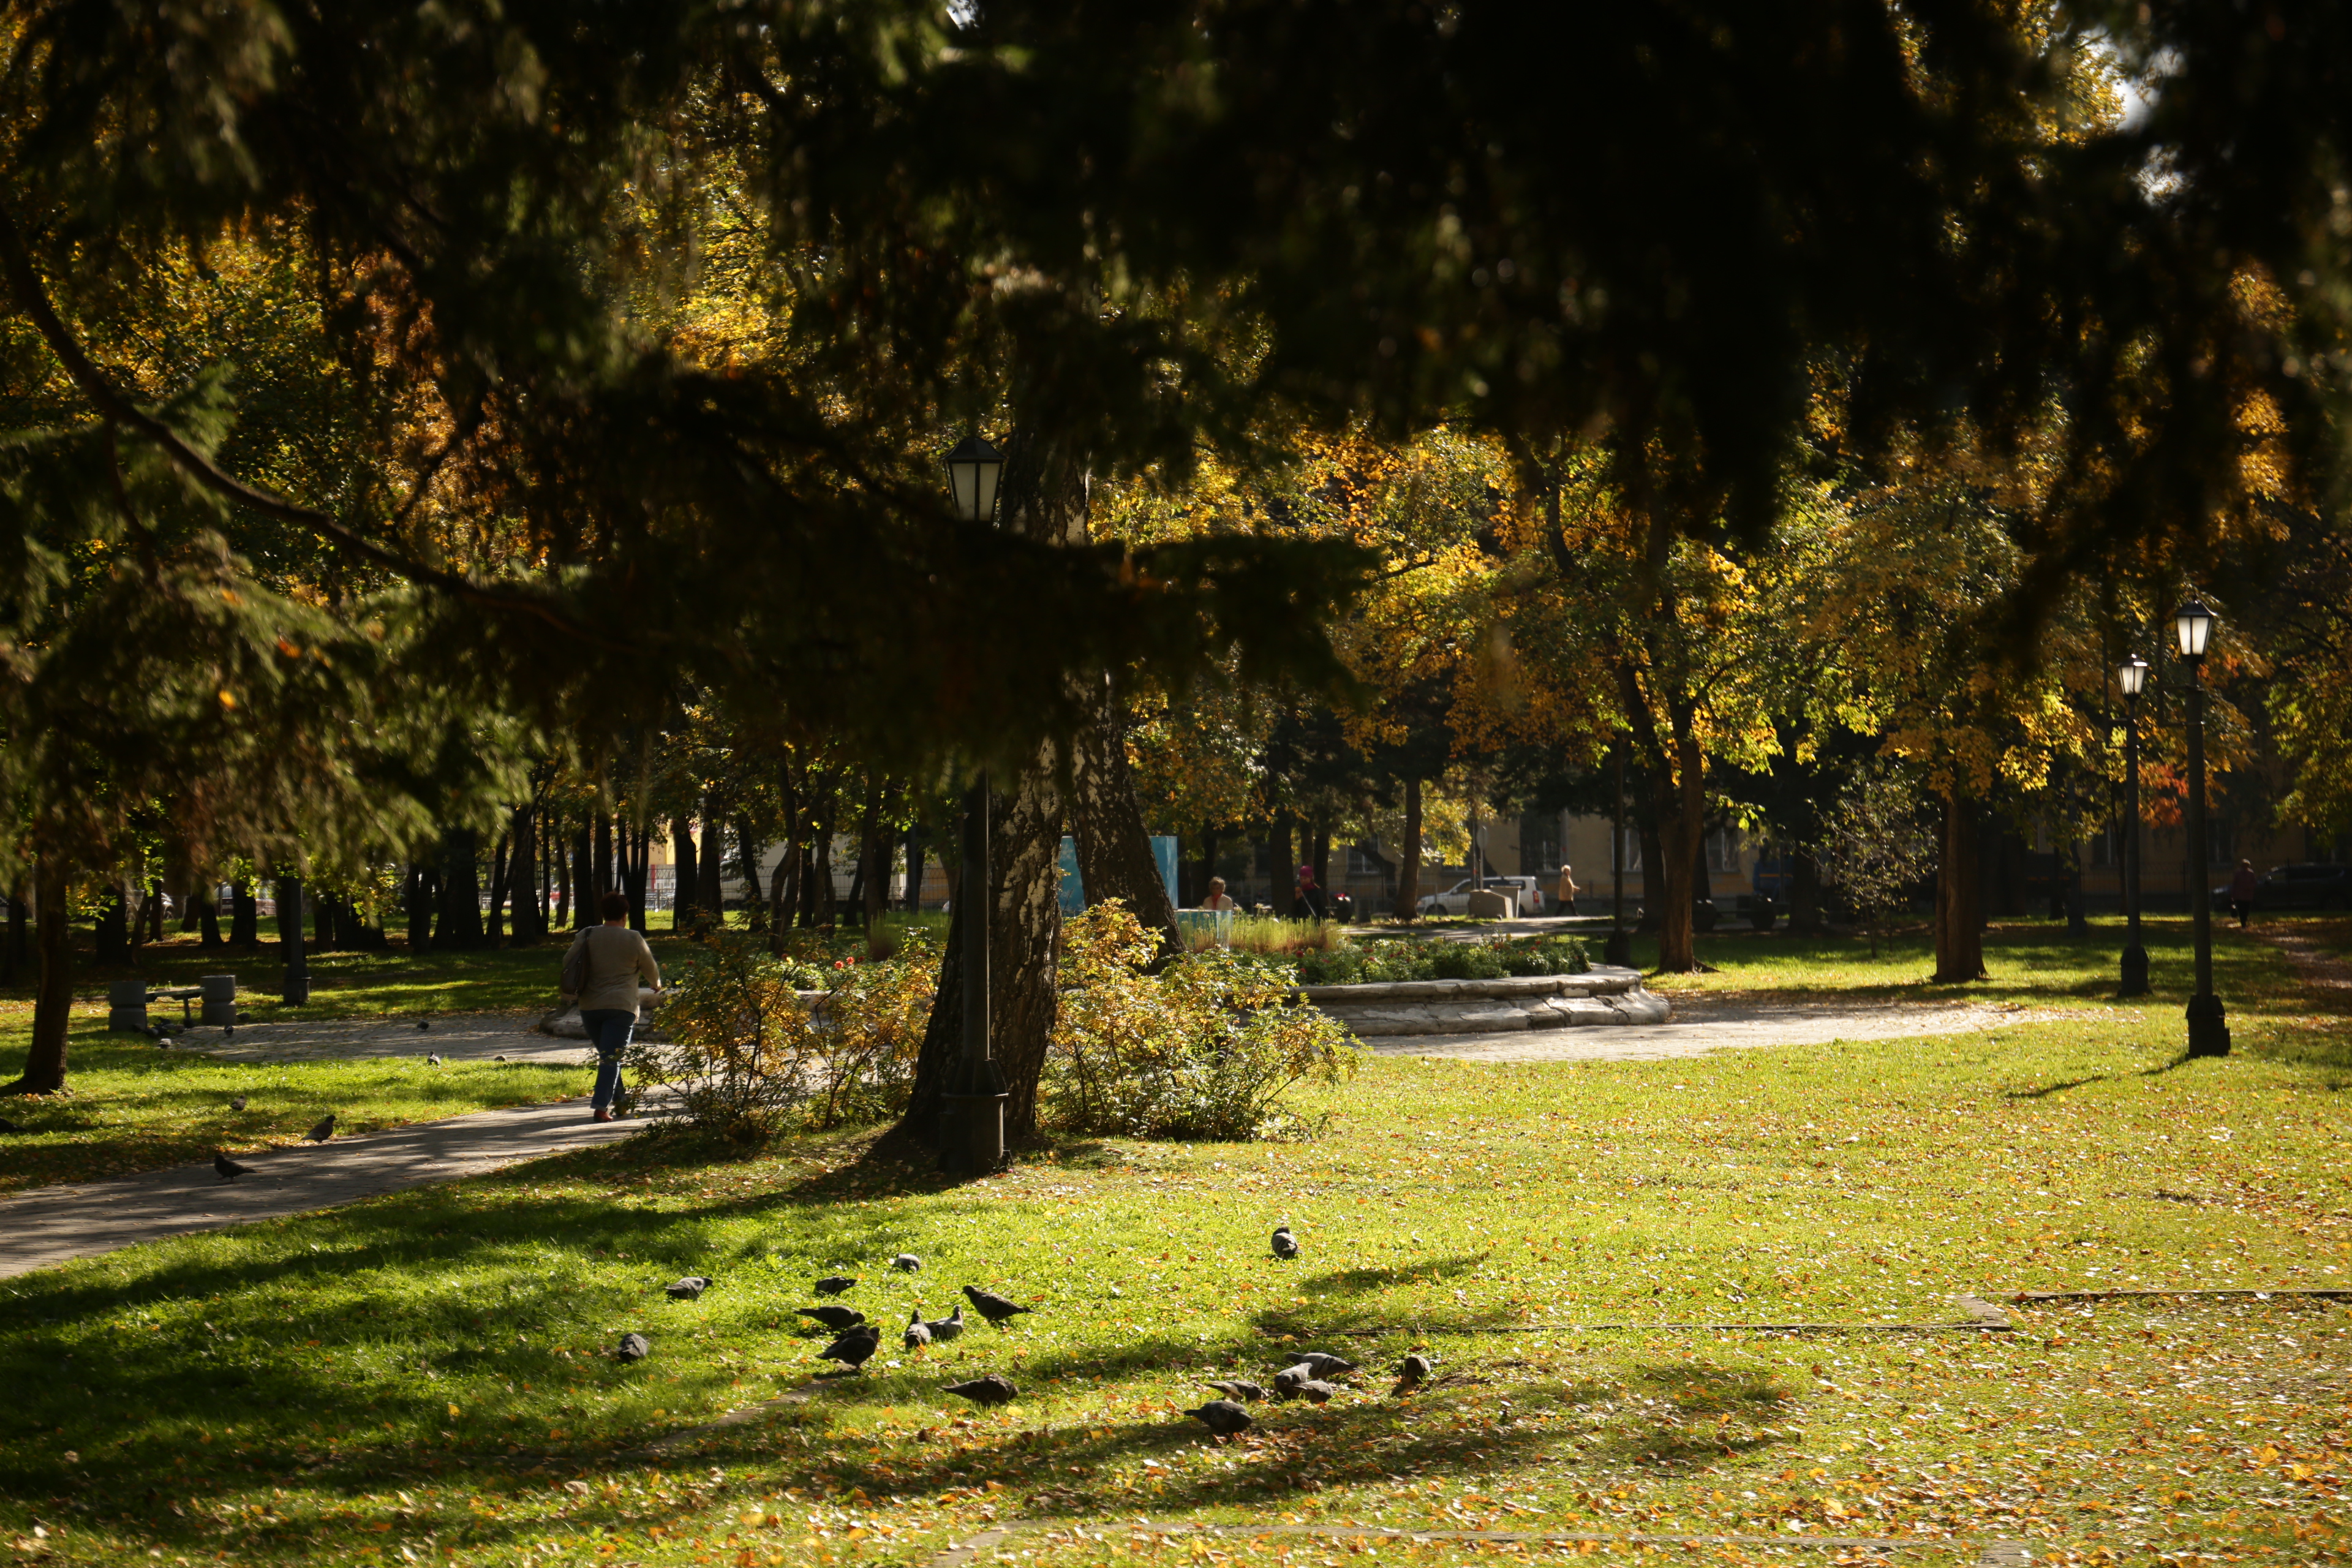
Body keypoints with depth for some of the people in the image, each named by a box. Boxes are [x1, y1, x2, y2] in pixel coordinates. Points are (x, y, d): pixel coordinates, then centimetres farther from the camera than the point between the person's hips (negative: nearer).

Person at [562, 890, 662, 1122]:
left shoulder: (586, 935, 4)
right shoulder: (633, 939, -3)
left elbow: (567, 962, 8)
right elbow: (651, 970, 8)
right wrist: (656, 984, 30)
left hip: (589, 1007, 3)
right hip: (621, 1007, -3)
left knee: (606, 1054, 19)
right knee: (612, 1058, -5)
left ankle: (619, 1100, 25)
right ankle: (600, 1106, -16)